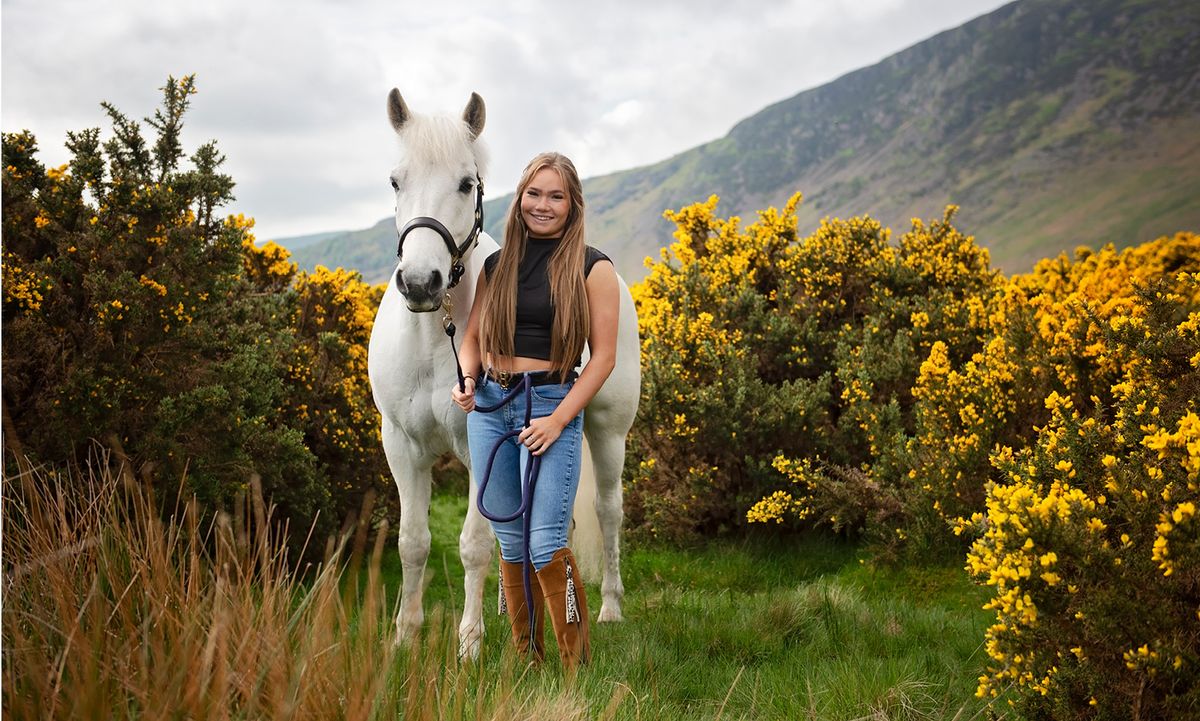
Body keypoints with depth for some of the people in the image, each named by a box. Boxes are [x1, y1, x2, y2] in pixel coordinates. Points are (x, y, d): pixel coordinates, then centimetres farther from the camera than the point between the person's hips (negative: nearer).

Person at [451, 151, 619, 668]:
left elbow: (604, 356, -4)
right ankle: (524, 660, 21)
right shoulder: (496, 265, 11)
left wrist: (559, 418, -13)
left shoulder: (593, 269, -1)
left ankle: (577, 665, 0)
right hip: (488, 406, 5)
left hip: (551, 407, -5)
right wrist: (466, 379, -6)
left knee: (546, 546, -13)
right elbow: (473, 337, 16)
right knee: (509, 543, 10)